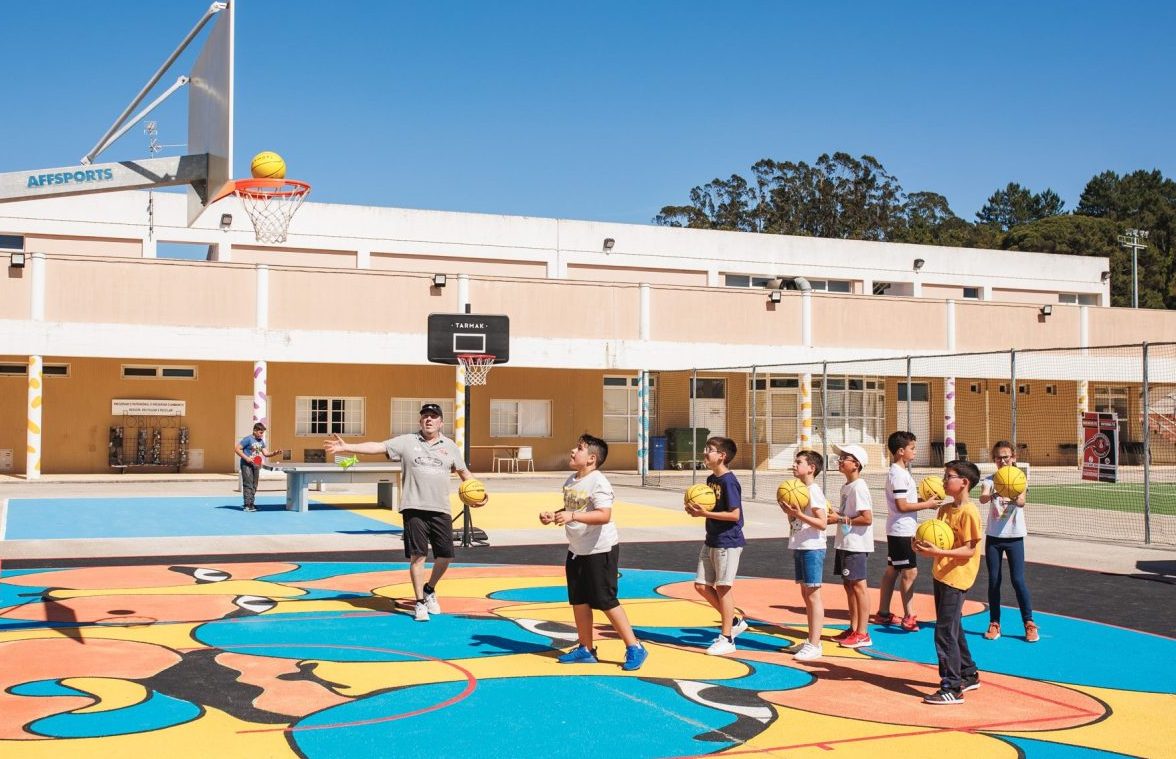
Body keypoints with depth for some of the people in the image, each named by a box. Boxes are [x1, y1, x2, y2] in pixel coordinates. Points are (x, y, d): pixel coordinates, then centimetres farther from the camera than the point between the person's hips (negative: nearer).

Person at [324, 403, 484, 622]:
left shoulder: (450, 446, 10)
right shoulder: (407, 441, 3)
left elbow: (463, 471, 19)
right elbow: (377, 447, -4)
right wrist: (346, 447, -14)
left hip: (440, 510, 3)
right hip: (414, 508, -2)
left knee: (446, 556, 3)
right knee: (418, 556, -4)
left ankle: (429, 590, 30)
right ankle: (420, 603, 8)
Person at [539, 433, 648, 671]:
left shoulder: (598, 482, -20)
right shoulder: (571, 480, 7)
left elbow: (604, 516, -32)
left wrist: (572, 516, -38)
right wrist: (553, 516, 3)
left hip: (600, 550, -9)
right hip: (576, 550, 9)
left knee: (606, 602, -5)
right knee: (578, 601, 13)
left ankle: (634, 648, 5)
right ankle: (586, 649, 25)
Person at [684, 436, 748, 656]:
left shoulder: (729, 481, -17)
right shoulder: (711, 479, 10)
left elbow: (734, 514, -21)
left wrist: (705, 513, -24)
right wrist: (696, 510, -2)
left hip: (728, 542, -9)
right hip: (711, 540, 9)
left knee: (723, 587, -2)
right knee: (701, 585, 10)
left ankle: (727, 639, 9)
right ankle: (734, 621, 24)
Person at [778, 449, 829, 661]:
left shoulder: (814, 491, -14)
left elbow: (822, 523, -20)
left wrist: (799, 514, -27)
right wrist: (789, 511, 0)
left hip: (812, 549, -9)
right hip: (799, 548, 9)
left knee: (812, 595, -6)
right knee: (806, 595, 14)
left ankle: (814, 646, -3)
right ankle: (811, 641, 22)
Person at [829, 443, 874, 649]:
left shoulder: (858, 487, -16)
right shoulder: (846, 487, 13)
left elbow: (867, 518, -21)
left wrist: (840, 519, -18)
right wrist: (835, 515, 5)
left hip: (856, 545, -10)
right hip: (844, 543, 10)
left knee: (858, 585, -4)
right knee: (848, 585, 14)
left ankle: (862, 634, 2)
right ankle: (853, 628, 24)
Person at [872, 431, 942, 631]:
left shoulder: (901, 472, 13)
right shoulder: (898, 474, -18)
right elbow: (902, 506, -21)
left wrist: (922, 499, 6)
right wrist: (926, 505, -14)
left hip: (898, 530, 10)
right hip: (901, 531, -10)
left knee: (892, 570, 13)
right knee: (910, 571, -6)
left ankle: (883, 613, 20)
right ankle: (908, 616, -1)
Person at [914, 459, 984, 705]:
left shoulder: (968, 512, -15)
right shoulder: (945, 509, 11)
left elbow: (969, 550, -18)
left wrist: (938, 552, -27)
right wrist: (925, 545, -4)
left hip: (956, 578, -9)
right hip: (941, 575, 9)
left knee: (945, 632, -9)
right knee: (954, 630, 19)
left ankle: (952, 689, -4)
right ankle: (969, 675, 34)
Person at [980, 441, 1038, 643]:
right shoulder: (989, 480, 0)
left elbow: (1022, 502, -22)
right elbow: (983, 498, -22)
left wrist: (1013, 498, -46)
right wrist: (994, 494, -45)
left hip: (1014, 537, -1)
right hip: (993, 537, 1)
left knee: (1018, 580, -4)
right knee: (993, 581, 5)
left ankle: (1029, 623, 7)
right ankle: (994, 624, 14)